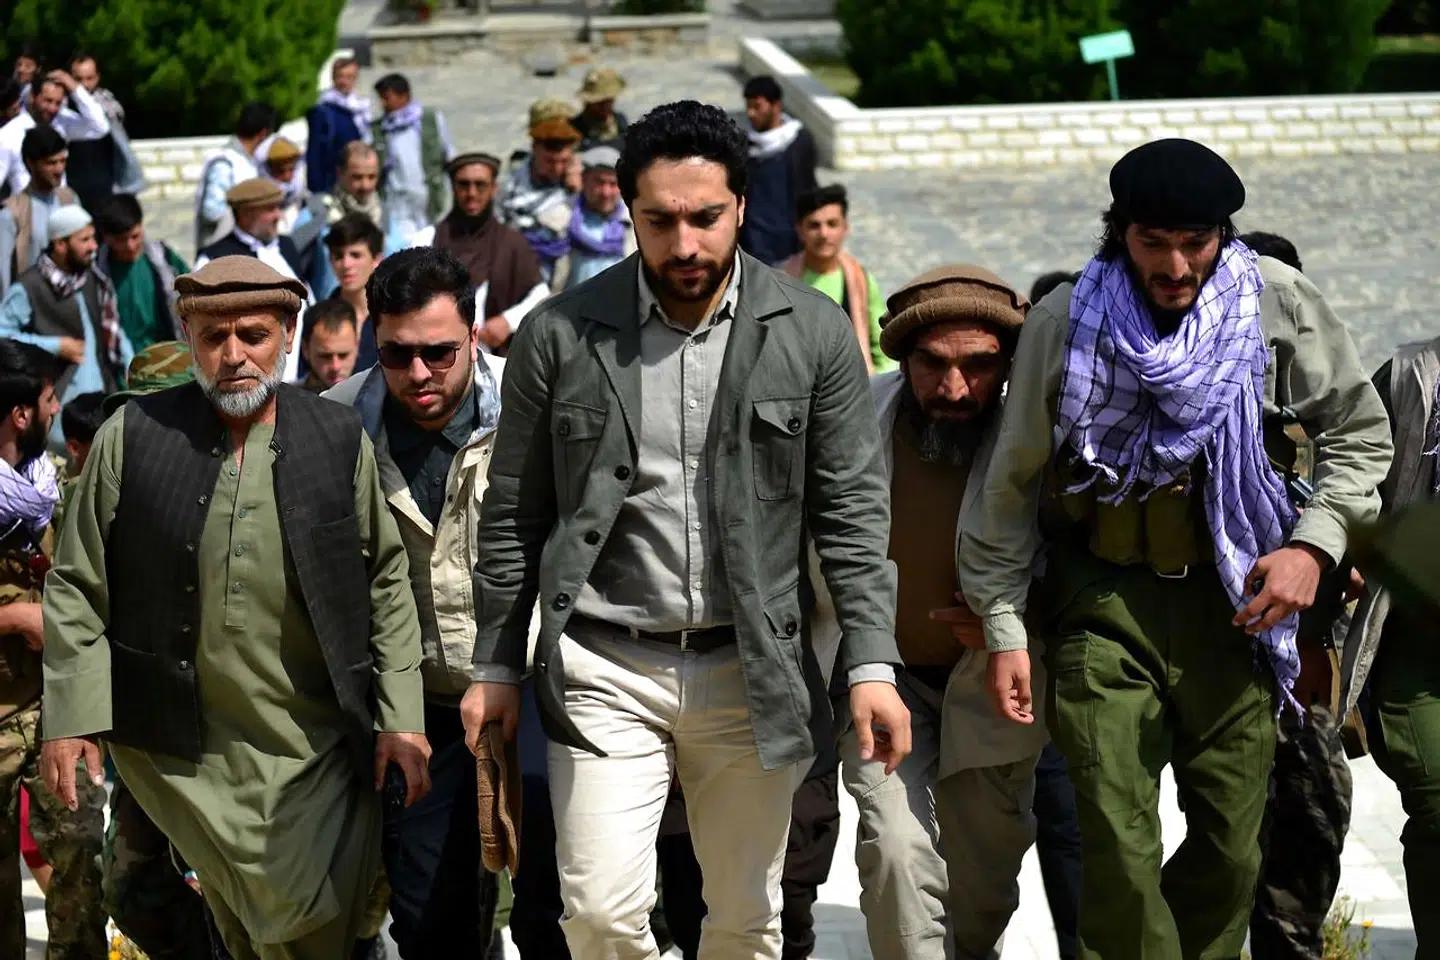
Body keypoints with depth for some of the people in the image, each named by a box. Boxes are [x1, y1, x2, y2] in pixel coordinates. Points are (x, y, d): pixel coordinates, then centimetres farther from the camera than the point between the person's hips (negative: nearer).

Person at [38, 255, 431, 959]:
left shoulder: (340, 442, 2)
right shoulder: (132, 436, 0)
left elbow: (386, 583, 6)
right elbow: (78, 587, 4)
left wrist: (400, 719, 2)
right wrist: (69, 717, -2)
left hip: (314, 757, 0)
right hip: (185, 760, 0)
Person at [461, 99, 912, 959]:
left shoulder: (812, 333, -2)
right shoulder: (561, 335, -2)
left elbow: (852, 509, 0)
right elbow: (515, 515, 6)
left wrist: (874, 664, -7)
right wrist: (497, 665, 6)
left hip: (751, 671, 1)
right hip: (606, 671, 0)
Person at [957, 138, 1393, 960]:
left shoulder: (1277, 302, -4)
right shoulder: (1067, 321, -5)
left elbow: (1360, 433, 7)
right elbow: (1015, 483, 3)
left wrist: (1315, 545, -8)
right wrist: (1004, 627, 2)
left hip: (1232, 597, 1)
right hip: (1105, 598, -1)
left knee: (1233, 844, 5)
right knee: (1119, 846, -9)